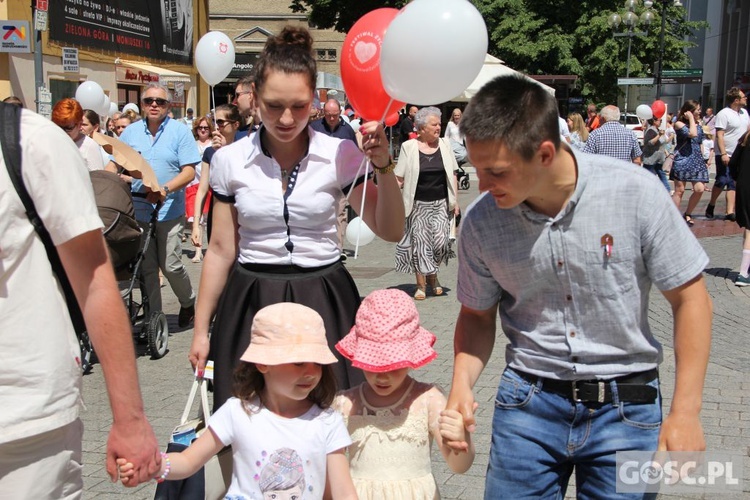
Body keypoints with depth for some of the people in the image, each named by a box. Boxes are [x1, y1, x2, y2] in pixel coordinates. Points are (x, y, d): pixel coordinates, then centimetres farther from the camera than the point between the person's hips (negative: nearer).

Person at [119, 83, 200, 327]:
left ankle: (188, 303, 26)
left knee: (170, 266, -2)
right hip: (137, 212, 4)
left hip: (169, 212, -3)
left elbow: (189, 171, -9)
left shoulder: (180, 131, -2)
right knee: (146, 268, 7)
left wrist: (165, 189, -24)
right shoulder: (130, 132, 8)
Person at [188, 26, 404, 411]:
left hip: (324, 302, 0)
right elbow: (220, 250, 4)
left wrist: (383, 166, -20)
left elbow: (390, 232, -6)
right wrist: (201, 329, 6)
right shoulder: (229, 161, -2)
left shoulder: (340, 155, -6)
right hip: (251, 304, 1)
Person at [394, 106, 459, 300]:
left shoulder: (444, 145, 6)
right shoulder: (408, 147, -2)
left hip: (440, 204, 2)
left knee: (440, 241, -10)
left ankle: (432, 274, 17)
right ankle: (421, 284, 15)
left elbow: (452, 175, 10)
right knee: (419, 243, 1)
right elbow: (400, 177, -1)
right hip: (418, 205, -1)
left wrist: (455, 200, 6)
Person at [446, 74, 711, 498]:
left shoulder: (636, 192, -16)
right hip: (528, 399, 2)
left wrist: (686, 413, -9)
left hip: (624, 406, -1)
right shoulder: (480, 222, -9)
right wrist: (463, 382, -11)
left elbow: (689, 297, -7)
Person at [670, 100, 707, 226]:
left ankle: (687, 214, 12)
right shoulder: (679, 124, -5)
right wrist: (691, 119, -11)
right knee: (679, 190, -4)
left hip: (697, 160, 6)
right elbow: (692, 134, -22)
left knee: (699, 189, -6)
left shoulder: (698, 125, 16)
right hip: (682, 159, -6)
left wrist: (704, 160, 18)